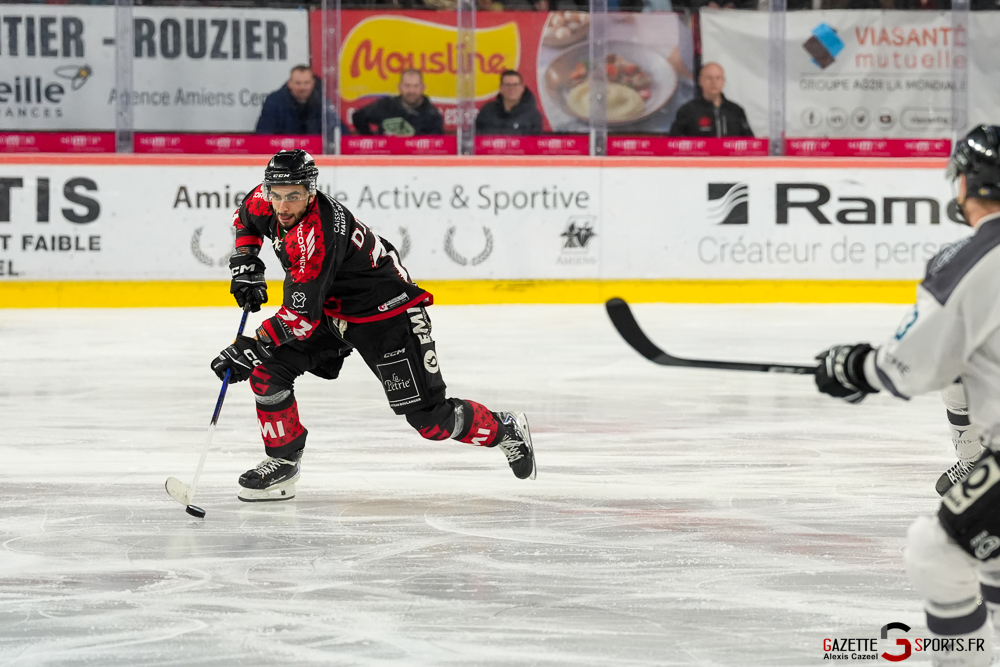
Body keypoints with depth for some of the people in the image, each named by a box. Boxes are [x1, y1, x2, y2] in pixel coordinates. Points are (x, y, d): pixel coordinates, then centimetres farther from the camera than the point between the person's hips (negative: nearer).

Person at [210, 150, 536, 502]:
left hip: (387, 313, -8)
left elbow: (301, 315, -36)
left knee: (429, 417, -8)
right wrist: (246, 264, 2)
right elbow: (245, 219, 16)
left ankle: (506, 430, 16)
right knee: (267, 368, -8)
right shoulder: (266, 201, -10)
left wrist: (252, 346, -37)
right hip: (333, 311, 8)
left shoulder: (316, 234, -35)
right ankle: (283, 461, 6)